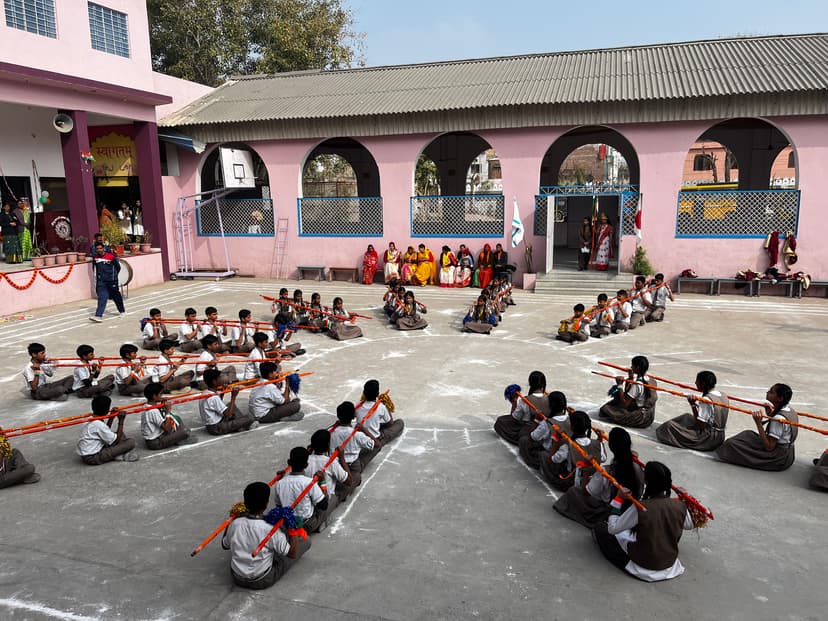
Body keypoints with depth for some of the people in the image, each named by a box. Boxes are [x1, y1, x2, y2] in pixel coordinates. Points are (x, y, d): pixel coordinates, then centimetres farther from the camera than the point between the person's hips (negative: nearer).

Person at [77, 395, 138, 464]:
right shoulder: (99, 424, -22)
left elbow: (106, 432, 18)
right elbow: (116, 441, -14)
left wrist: (112, 417, 10)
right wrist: (121, 421, -11)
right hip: (93, 458, -10)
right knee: (131, 442, -17)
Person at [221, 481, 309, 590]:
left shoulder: (235, 524, -14)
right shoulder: (270, 529, -26)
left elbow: (225, 545, 8)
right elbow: (292, 554, -18)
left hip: (237, 580, 5)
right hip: (263, 582, -4)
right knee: (305, 541, 2)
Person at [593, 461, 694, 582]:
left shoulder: (639, 508, -30)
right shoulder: (679, 506, -17)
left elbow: (612, 528, -19)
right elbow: (689, 526, 6)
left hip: (644, 568, -3)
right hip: (670, 564, 3)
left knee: (601, 528, 8)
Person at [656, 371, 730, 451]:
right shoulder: (723, 396, 3)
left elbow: (700, 426, -21)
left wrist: (693, 405, -21)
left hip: (709, 440, -9)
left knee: (670, 425, -9)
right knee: (686, 417, 23)